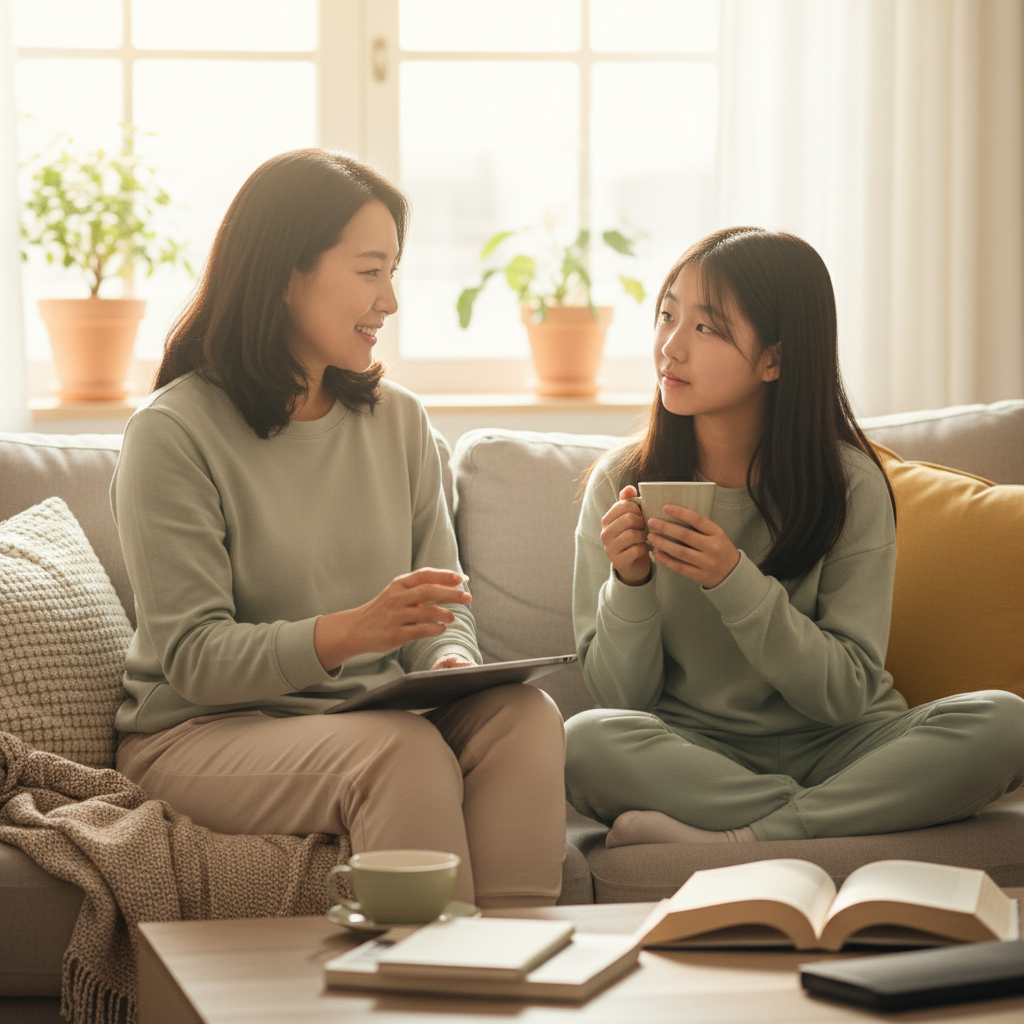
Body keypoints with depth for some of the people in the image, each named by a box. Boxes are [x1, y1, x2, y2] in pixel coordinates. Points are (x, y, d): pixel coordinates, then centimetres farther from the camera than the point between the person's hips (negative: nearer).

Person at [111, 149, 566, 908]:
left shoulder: (399, 421, 10)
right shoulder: (173, 433, -9)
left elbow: (443, 615, 11)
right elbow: (192, 658, -15)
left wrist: (451, 662, -15)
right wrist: (348, 632, -30)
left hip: (369, 723, 5)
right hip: (205, 732, -5)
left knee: (525, 713, -25)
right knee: (407, 751, -33)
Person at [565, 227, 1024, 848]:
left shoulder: (851, 484, -6)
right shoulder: (622, 485, -3)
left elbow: (846, 694, -10)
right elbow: (622, 696, -3)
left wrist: (735, 582, -23)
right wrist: (631, 585, -22)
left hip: (834, 748, 0)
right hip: (692, 757, 0)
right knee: (585, 742, -32)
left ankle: (729, 841, -26)